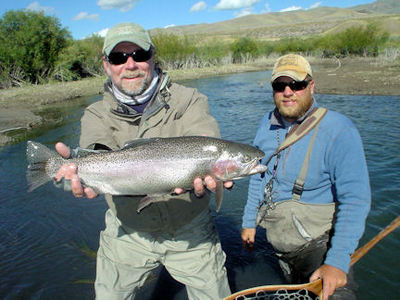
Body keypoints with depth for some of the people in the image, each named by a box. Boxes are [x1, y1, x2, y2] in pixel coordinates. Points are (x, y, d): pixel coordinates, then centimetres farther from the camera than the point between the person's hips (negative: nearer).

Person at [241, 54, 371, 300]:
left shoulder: (338, 130, -20)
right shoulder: (268, 125, -2)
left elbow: (355, 200, -22)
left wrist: (337, 262, -27)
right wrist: (249, 222, 12)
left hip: (317, 244, -5)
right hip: (279, 243, 5)